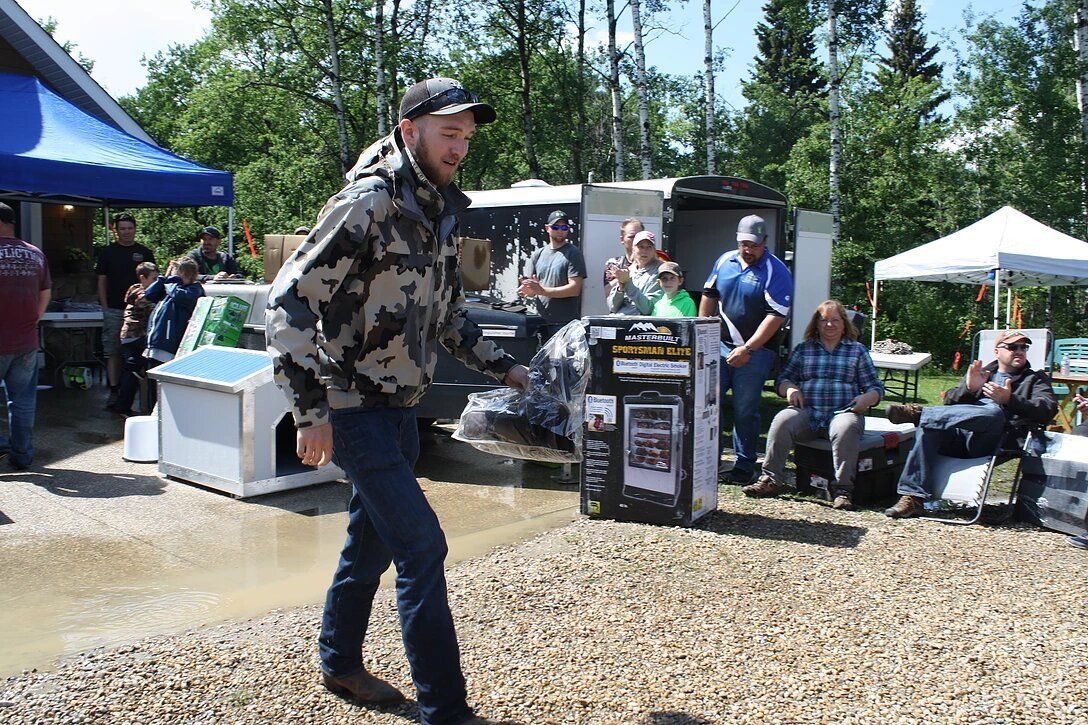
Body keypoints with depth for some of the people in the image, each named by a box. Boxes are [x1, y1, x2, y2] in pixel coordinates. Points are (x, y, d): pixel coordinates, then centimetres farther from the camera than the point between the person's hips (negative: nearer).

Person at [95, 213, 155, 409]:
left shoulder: (144, 253, 8)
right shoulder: (108, 252, 7)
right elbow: (102, 281, 8)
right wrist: (105, 307, 0)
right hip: (113, 310, 0)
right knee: (113, 352, -1)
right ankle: (114, 391, 1)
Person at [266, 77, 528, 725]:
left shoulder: (442, 212, 11)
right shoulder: (369, 202, -16)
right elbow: (291, 298, -20)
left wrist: (502, 367, 16)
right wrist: (312, 410, -22)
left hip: (400, 409, 9)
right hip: (354, 411, -8)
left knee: (372, 540, 18)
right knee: (422, 546, -9)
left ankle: (340, 664, 38)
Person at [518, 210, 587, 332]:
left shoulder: (573, 254, -1)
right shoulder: (538, 255, 15)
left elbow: (574, 289, -12)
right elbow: (532, 291, 15)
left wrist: (542, 290, -17)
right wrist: (527, 290, -10)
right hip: (540, 321, 5)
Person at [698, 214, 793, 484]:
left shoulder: (775, 271, -8)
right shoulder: (725, 261, 8)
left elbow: (777, 316, -14)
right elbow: (709, 296, 18)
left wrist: (747, 349, -19)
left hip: (755, 351, -5)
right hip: (719, 345, 5)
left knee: (745, 410, 0)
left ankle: (744, 466, 13)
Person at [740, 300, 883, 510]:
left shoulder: (858, 351, 17)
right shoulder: (803, 349, 20)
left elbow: (876, 388, 14)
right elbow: (782, 380, 16)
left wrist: (866, 399, -9)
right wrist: (790, 388, -7)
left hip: (842, 412, -1)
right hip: (806, 412, 1)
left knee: (846, 428, -37)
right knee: (782, 421, -30)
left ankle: (843, 489, -29)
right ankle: (771, 480, -25)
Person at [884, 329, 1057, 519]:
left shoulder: (1036, 379, 24)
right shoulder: (981, 373, 31)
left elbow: (1048, 410, 2)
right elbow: (950, 402, 17)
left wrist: (1009, 399, -15)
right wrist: (968, 388, -6)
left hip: (990, 442, -3)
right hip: (959, 435, 3)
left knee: (994, 412, -36)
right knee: (926, 427, -28)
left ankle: (920, 413, -36)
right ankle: (913, 497, -32)